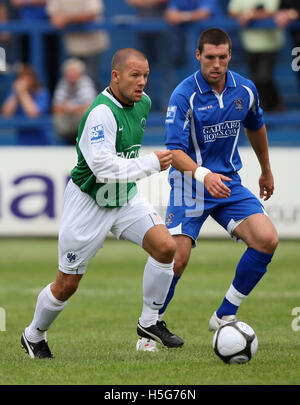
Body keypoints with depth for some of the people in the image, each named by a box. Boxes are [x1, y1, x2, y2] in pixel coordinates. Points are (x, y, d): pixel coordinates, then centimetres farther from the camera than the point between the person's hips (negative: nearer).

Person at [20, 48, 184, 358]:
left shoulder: (142, 103, 0)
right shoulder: (101, 113, -27)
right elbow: (105, 168, -33)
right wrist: (151, 163, -26)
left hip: (125, 197, 7)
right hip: (88, 202, -7)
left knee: (165, 246, -14)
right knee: (68, 284, 2)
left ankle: (149, 322, 3)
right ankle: (33, 336, 27)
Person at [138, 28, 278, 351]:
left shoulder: (245, 90, 0)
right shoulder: (184, 95, -16)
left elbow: (256, 128, 21)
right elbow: (175, 151, -22)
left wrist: (266, 171, 32)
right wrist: (204, 174, -40)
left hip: (229, 183, 5)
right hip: (190, 187, -4)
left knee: (267, 240, -14)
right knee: (177, 259, -15)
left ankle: (225, 317, 0)